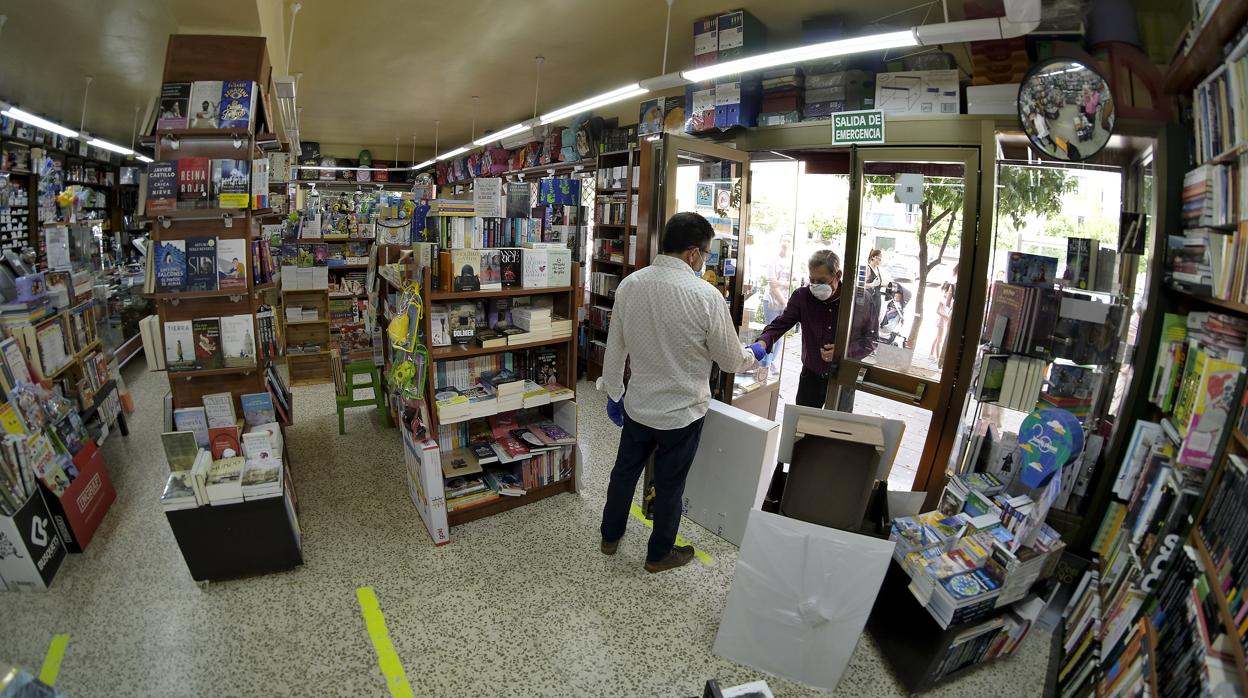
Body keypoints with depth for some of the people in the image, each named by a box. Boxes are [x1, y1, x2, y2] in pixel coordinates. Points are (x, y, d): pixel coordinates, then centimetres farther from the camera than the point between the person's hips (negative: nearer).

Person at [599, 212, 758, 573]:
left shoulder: (629, 285, -9)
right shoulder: (706, 296, -23)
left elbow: (614, 348, 1)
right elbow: (731, 360, -10)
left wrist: (613, 393, 14)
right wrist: (753, 356, 13)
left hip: (637, 405, 4)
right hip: (682, 411, -4)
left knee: (624, 471, 23)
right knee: (669, 485, 15)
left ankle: (610, 536, 44)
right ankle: (659, 554, 36)